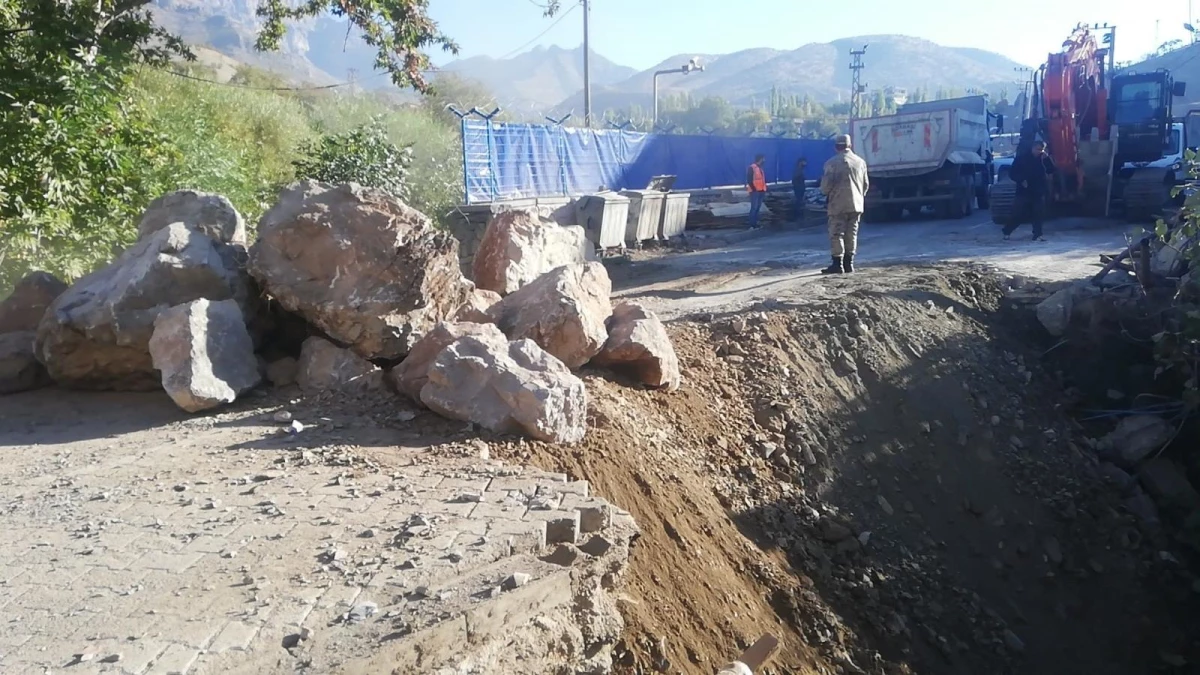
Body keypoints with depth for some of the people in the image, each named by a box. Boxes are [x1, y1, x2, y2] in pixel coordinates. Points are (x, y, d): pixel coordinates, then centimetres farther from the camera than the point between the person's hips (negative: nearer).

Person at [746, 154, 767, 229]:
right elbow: (749, 180, -14)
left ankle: (755, 223, 14)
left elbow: (763, 179, 17)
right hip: (755, 191, -8)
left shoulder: (760, 168, 15)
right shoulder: (751, 168, -9)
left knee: (758, 208, 9)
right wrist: (754, 189, -16)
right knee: (754, 207, -8)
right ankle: (752, 225, -5)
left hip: (761, 191, 8)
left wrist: (764, 190, 10)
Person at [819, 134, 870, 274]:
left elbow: (826, 185, -11)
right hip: (856, 205, 5)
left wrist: (825, 193, 11)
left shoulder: (832, 163, -11)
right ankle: (849, 263, 12)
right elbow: (866, 184, 14)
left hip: (838, 204, -5)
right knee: (851, 234, 11)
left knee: (837, 234, -2)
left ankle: (837, 264, -6)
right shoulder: (860, 162, 9)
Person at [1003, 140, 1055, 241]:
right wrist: (1021, 180, -15)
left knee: (1038, 214, -2)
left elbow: (1051, 170, -2)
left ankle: (1037, 235, -1)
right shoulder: (1021, 158, -1)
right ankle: (1007, 231, 16)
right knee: (1019, 214, -1)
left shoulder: (1043, 158, 8)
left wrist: (1047, 158, -13)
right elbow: (1012, 173, 0)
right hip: (1024, 191, -3)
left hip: (1039, 192, 3)